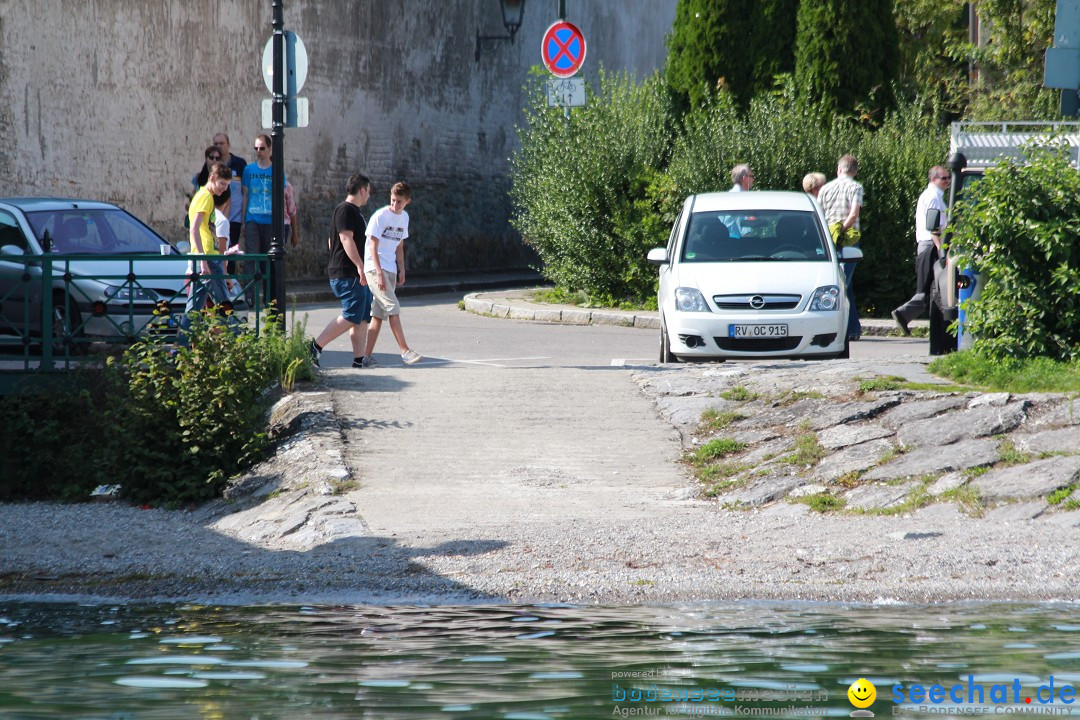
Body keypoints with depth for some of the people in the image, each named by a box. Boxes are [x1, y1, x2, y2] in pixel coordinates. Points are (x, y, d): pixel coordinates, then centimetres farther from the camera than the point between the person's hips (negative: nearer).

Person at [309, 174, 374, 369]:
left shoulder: (354, 212, 20)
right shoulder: (346, 210, -11)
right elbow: (346, 238, -22)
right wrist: (360, 266, -29)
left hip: (356, 275, 11)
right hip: (347, 274, -11)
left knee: (363, 317, 7)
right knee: (352, 316, -14)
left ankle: (359, 359, 6)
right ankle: (316, 346, -10)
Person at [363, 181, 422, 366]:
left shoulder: (404, 217, 12)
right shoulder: (380, 216, -10)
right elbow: (373, 247, -12)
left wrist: (401, 269, 15)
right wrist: (379, 273, -19)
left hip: (390, 270, 7)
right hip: (375, 268, -7)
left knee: (379, 314, 4)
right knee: (393, 308, -14)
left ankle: (367, 355, 5)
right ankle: (405, 351, -16)